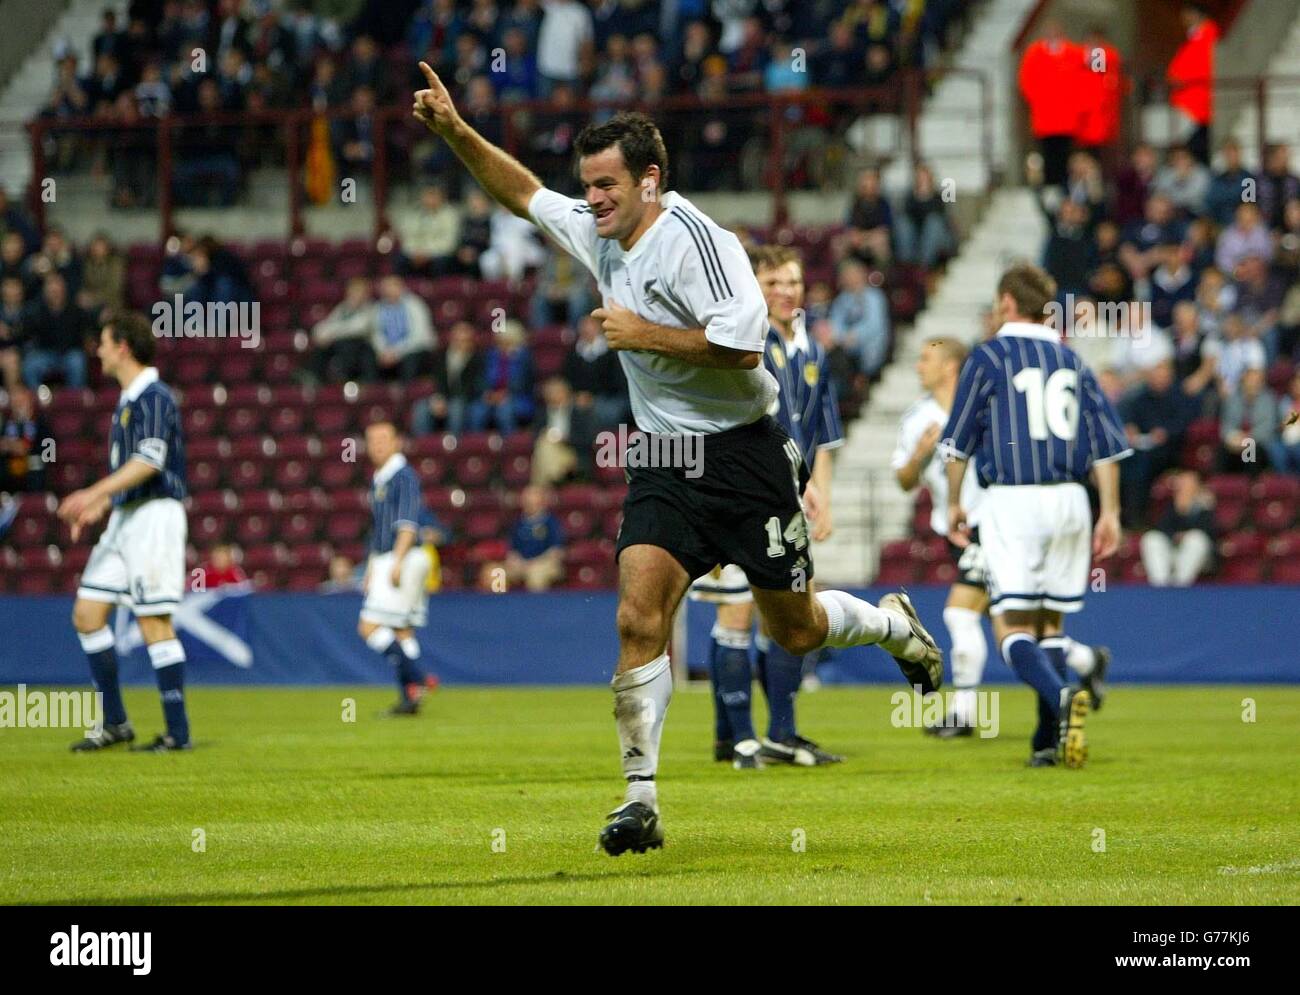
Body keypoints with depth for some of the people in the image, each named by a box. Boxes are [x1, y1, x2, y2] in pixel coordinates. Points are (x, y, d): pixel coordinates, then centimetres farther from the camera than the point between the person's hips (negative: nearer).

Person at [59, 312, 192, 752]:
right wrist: (98, 507, 22)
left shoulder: (154, 397, -12)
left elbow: (149, 461, -24)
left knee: (155, 624, -9)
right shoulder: (129, 399, 19)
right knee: (87, 614, 6)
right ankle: (115, 723, 11)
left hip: (154, 516, -10)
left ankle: (178, 732, -5)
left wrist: (95, 493, -28)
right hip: (123, 518, 10)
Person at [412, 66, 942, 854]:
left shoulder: (695, 239, -16)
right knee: (640, 619, -13)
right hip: (664, 463, 6)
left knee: (795, 630, 7)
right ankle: (641, 800, -13)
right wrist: (454, 129, 9)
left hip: (743, 456, -6)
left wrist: (645, 334, -18)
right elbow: (525, 193, 21)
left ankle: (894, 624, 40)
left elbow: (742, 345, -24)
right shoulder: (597, 235, 7)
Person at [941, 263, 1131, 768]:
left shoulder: (988, 357, 0)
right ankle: (1048, 741, 10)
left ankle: (1062, 697, -34)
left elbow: (958, 442, 1)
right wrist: (1110, 512, 13)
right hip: (1069, 500, 5)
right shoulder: (1071, 360, 13)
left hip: (1011, 500, -5)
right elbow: (1107, 443, 10)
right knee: (1050, 621, 14)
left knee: (1012, 627, -6)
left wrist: (954, 503, 13)